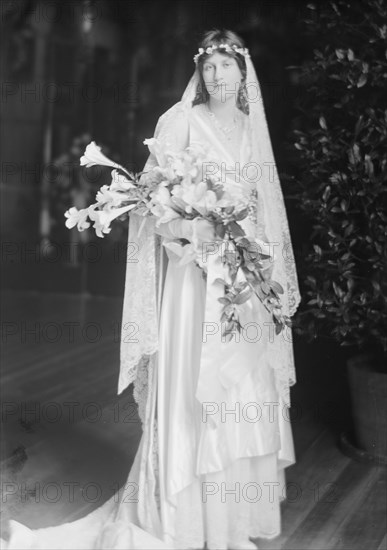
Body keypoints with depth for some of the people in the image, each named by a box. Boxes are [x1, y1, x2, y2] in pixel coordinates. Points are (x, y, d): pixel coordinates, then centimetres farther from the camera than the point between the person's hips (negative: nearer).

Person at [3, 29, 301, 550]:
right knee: (191, 389, -5)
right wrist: (194, 228, -23)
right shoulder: (180, 122, -1)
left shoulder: (253, 130, 15)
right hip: (194, 277, -5)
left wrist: (277, 282, 11)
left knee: (245, 391, 5)